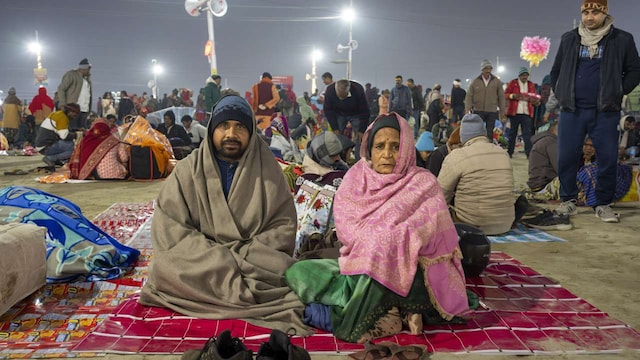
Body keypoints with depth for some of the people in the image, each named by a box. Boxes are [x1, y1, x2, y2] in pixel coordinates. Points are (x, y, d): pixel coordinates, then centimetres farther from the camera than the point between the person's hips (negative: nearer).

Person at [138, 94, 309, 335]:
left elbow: (284, 225, 0)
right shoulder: (188, 170, 2)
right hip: (199, 260, 1)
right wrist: (215, 258, -17)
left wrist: (245, 254, -15)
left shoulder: (267, 169, 3)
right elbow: (168, 227, -5)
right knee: (167, 268, -29)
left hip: (254, 259, -1)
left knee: (281, 271, -30)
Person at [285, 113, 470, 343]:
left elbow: (424, 232, -14)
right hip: (357, 267, 6)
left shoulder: (424, 184, -3)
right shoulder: (355, 179, 5)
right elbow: (346, 228, -6)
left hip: (406, 276, -5)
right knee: (297, 272, -13)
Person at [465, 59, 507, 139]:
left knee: (490, 133, 4)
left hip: (492, 112, 1)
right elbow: (469, 97, 1)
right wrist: (467, 109, -10)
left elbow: (501, 97, 7)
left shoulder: (497, 82, 5)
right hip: (478, 110, -1)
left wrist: (503, 111, 3)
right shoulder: (475, 82, 3)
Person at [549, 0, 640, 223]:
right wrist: (560, 95, 7)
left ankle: (603, 205, 11)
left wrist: (618, 92, -1)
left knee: (608, 159, 0)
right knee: (566, 157, 1)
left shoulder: (621, 40, 2)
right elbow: (556, 71, 17)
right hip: (571, 110, 1)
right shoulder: (569, 39, 7)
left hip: (605, 112, -1)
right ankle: (568, 200, 16)